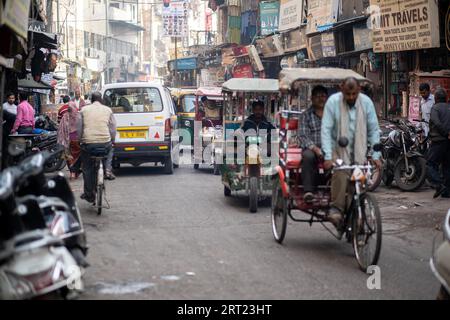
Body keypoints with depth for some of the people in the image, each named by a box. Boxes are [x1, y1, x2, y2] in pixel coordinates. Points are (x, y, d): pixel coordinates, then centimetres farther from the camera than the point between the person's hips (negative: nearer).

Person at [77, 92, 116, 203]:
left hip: (88, 143, 0)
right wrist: (112, 142, 18)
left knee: (87, 168, 10)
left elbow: (79, 128, 7)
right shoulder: (108, 110, 9)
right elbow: (113, 129, 8)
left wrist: (81, 140, 18)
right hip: (105, 143, 0)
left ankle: (89, 194, 12)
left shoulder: (84, 110, 9)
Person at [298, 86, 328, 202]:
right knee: (308, 156, -36)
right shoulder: (306, 115, 13)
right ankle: (308, 191, -36)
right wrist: (315, 149, -17)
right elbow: (303, 136, 0)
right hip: (311, 149, 0)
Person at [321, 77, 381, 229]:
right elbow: (326, 130, -12)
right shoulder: (333, 102, -9)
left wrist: (375, 155, -3)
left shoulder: (366, 102, -2)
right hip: (338, 149, -3)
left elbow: (374, 130, 3)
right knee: (341, 175, -27)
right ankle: (336, 210, -22)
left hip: (359, 151, 3)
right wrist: (328, 156, -20)